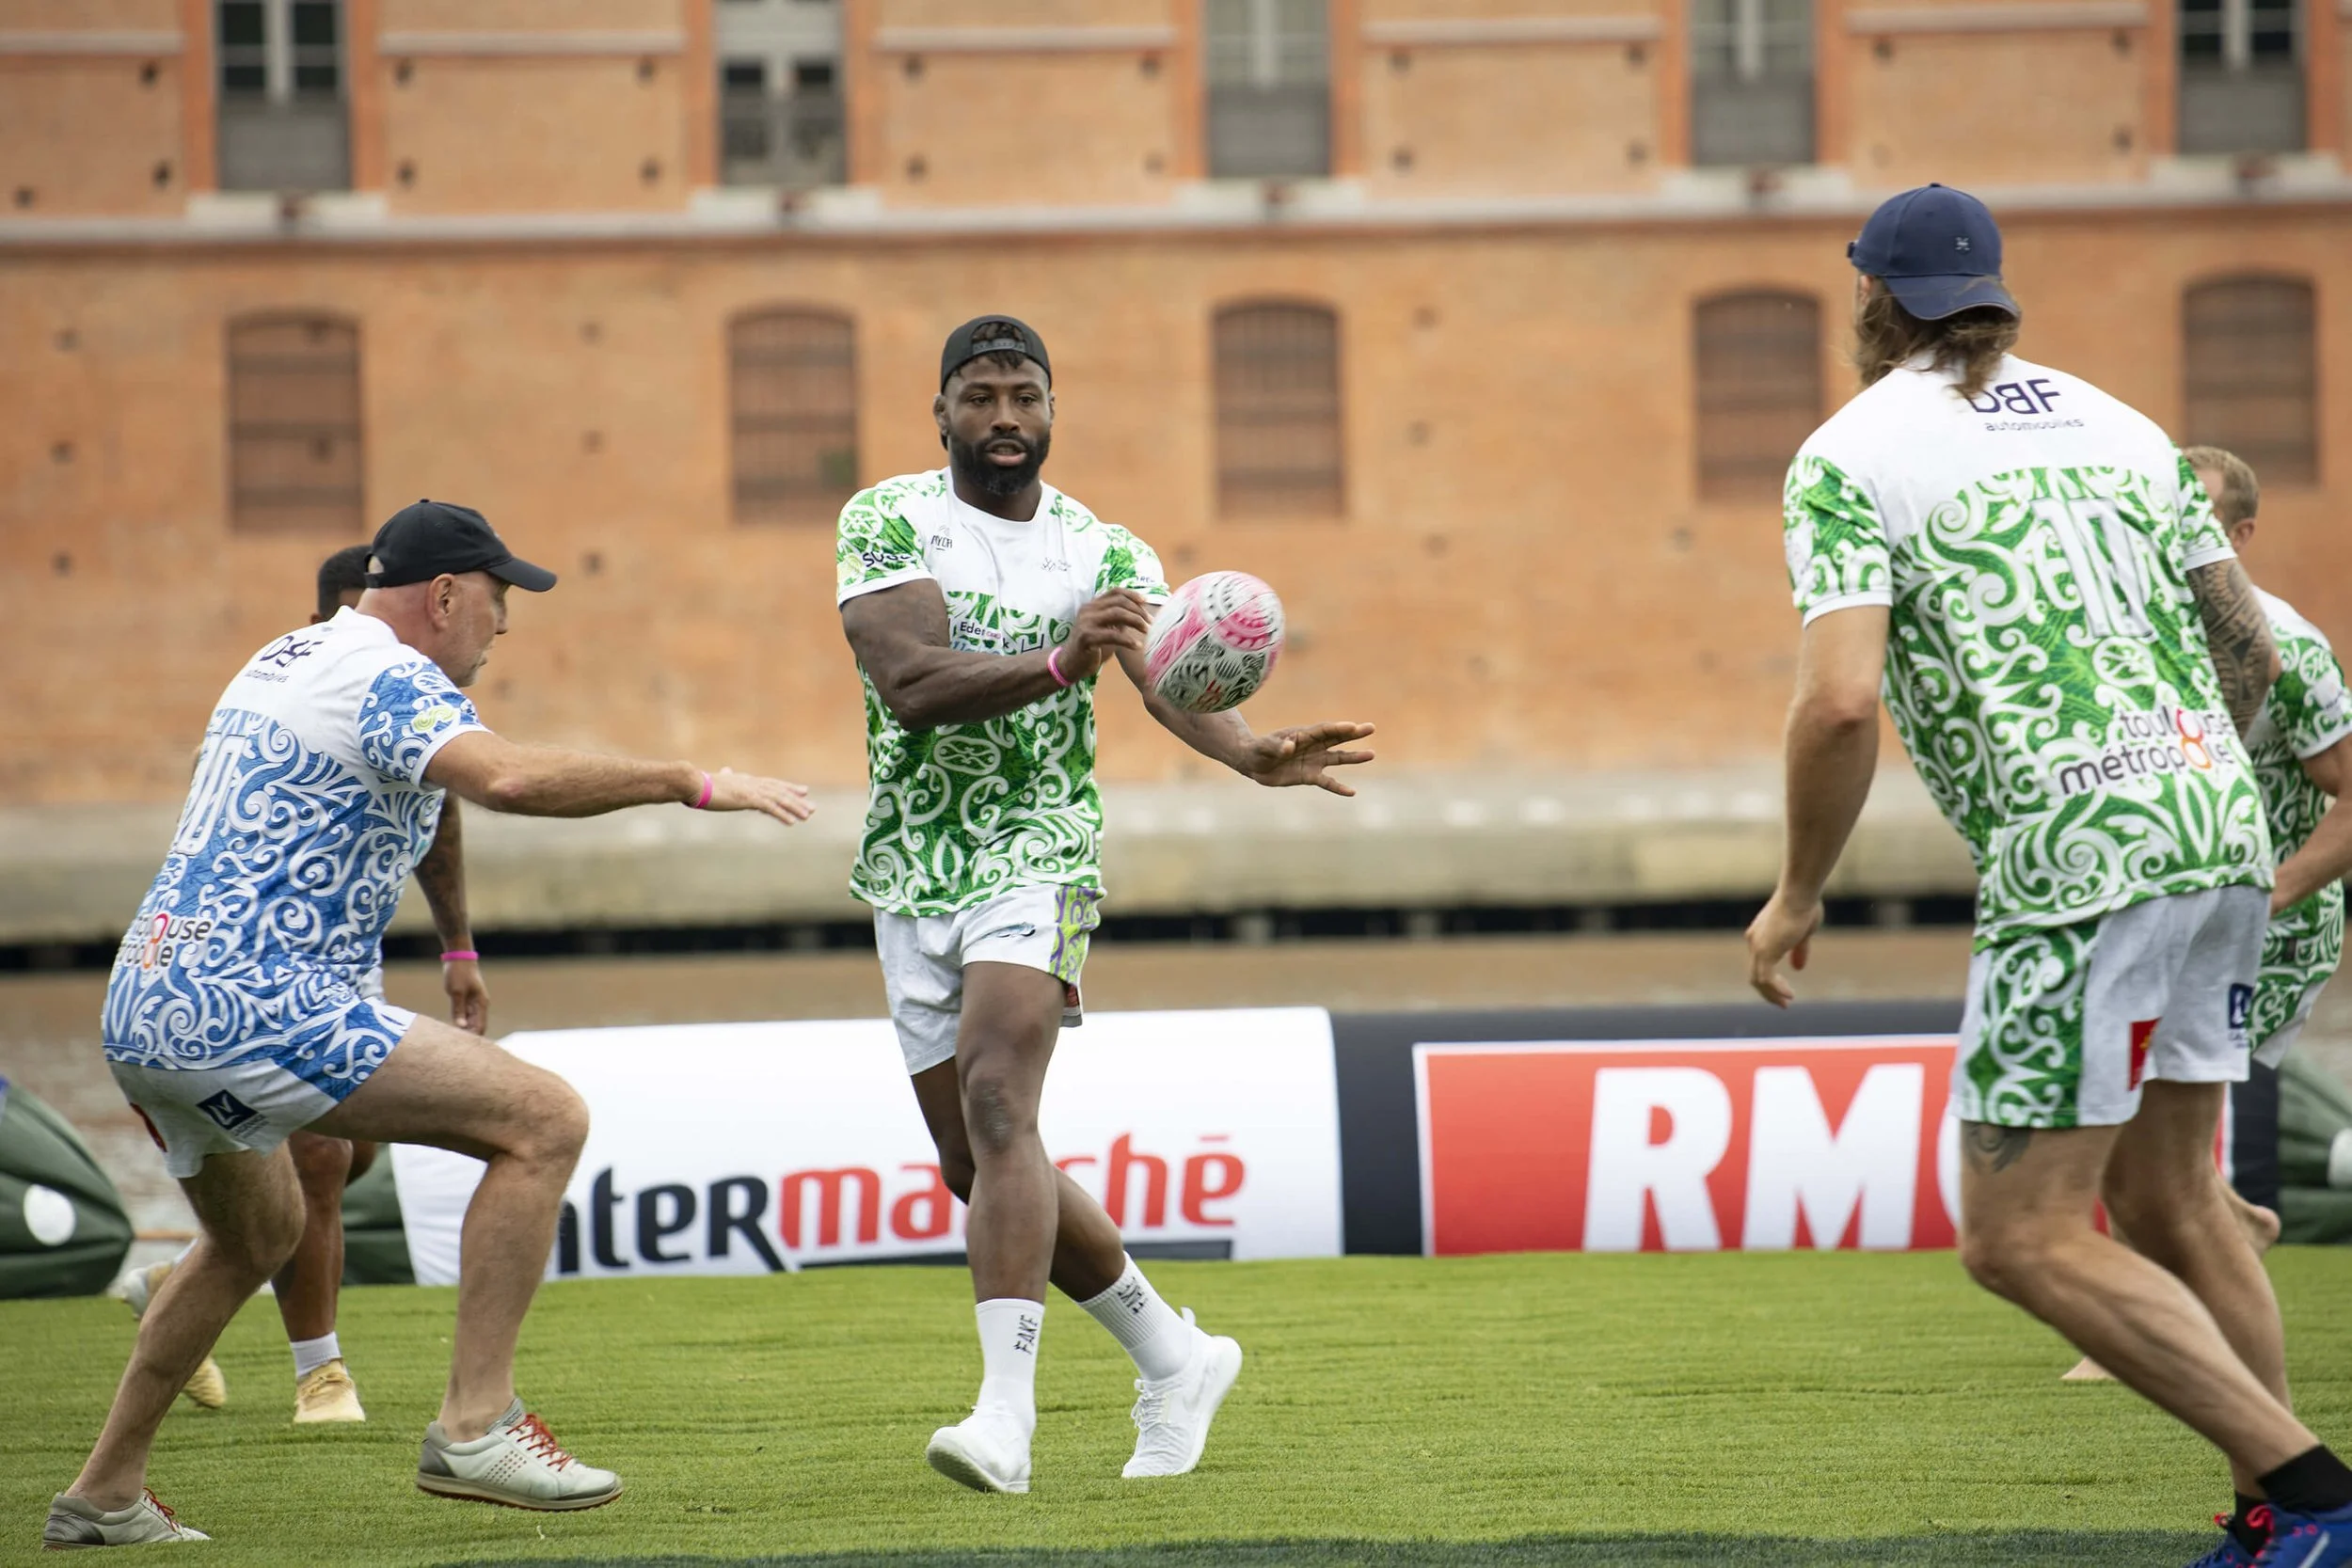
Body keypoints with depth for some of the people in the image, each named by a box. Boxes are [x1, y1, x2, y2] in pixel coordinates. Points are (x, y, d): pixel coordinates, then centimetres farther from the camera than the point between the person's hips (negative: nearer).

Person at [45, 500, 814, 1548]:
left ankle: (103, 1497, 35)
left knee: (257, 1234, 33)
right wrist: (692, 783, -23)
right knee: (544, 1120, -12)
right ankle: (473, 1426, -15)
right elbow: (505, 780, -29)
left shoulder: (280, 661, 21)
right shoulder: (389, 677, -9)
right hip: (251, 1003, -10)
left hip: (139, 1009, 10)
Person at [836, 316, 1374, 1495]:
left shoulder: (1103, 552, 0)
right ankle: (1173, 1356, 26)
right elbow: (910, 680, -20)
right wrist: (1055, 665, -36)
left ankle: (1007, 1414, -32)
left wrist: (1249, 752, -38)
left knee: (995, 1107, -24)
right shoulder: (887, 522, -4)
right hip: (911, 872, 3)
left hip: (1036, 858, -3)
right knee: (977, 1168, 8)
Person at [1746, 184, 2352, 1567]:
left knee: (2022, 1237, -3)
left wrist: (1798, 897, -1)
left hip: (2077, 860, -7)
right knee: (2171, 1203, 17)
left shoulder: (1852, 455, -2)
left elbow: (1841, 704, -13)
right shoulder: (2117, 423, 18)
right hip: (2220, 827, 7)